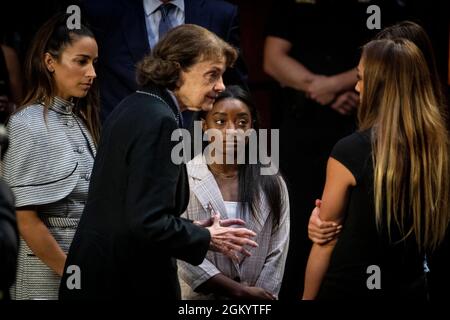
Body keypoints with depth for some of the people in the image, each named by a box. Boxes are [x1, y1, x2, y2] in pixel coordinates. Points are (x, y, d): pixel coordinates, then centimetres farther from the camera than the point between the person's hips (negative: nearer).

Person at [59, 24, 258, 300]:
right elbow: (148, 223, -24)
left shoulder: (134, 108, 10)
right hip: (131, 283, -9)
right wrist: (206, 239, -9)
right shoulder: (160, 121, -19)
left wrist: (191, 229, 11)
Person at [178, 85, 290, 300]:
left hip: (257, 300, 2)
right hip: (199, 298, -2)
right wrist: (241, 291, -17)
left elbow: (277, 253, -3)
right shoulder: (183, 180, -8)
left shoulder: (271, 184, 0)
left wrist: (258, 297, -14)